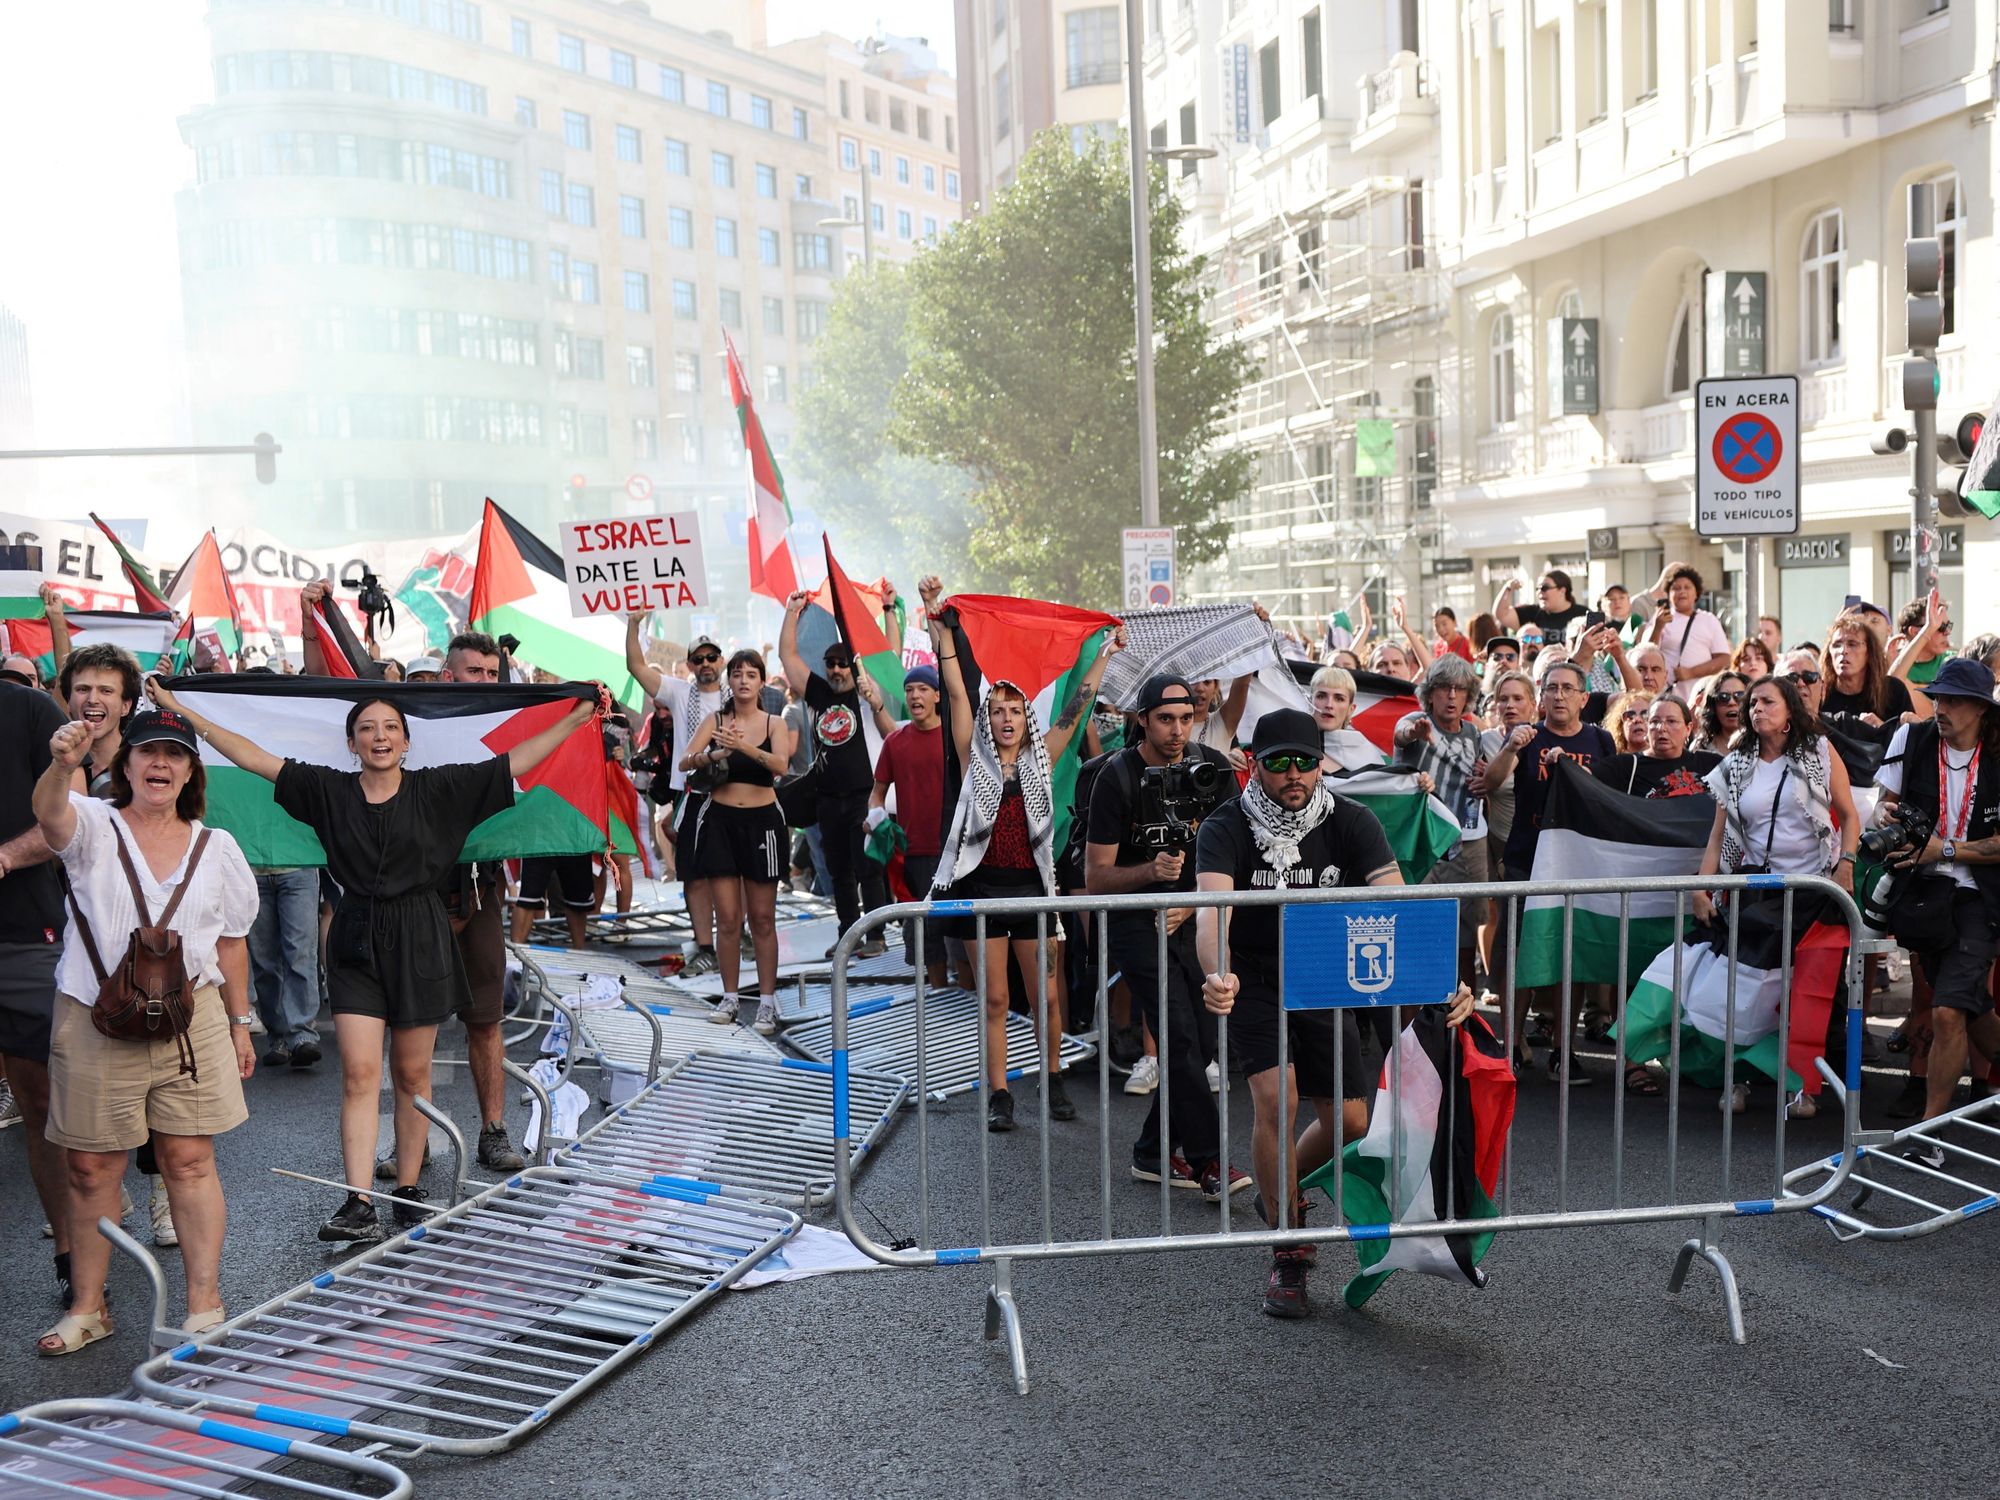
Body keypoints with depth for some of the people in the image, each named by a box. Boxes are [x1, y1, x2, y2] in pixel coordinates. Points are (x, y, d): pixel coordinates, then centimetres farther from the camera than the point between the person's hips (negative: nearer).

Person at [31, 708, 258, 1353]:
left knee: (190, 1161, 2)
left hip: (190, 1021, 1)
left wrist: (239, 1023, 13)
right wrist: (62, 766, -47)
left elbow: (231, 942, 14)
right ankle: (87, 1307, 20)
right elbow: (50, 815, -25)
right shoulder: (94, 827, 0)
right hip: (93, 1022, -1)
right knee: (91, 1168, 6)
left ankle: (205, 1302, 10)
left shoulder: (215, 847, 8)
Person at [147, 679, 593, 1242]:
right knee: (359, 1073, -5)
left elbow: (516, 762, -2)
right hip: (356, 942, 1)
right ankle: (358, 1203, -7)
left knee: (412, 1074, 7)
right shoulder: (329, 791, 3)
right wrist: (180, 710, 1)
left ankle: (408, 1189, 19)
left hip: (419, 942, -1)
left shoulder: (437, 789, 0)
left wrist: (577, 717, -7)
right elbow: (252, 757, 3)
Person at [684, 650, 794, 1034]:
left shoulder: (774, 723, 1)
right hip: (720, 820, 1)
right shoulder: (715, 721, 4)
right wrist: (711, 756, -28)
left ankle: (767, 1000, 8)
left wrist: (744, 747, -35)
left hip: (762, 821, -1)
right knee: (727, 917, 4)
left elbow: (780, 764, -18)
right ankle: (729, 996, 15)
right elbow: (684, 762, -8)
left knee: (762, 918, 3)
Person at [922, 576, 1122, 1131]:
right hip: (983, 884, -1)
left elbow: (1075, 709, 6)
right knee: (995, 997, 4)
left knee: (1047, 996, 5)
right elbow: (956, 691, -4)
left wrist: (1104, 656, 5)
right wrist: (938, 622, -9)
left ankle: (1053, 1078, 24)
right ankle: (999, 1094, 12)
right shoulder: (976, 759, 2)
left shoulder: (1040, 760, 6)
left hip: (1030, 885, 1)